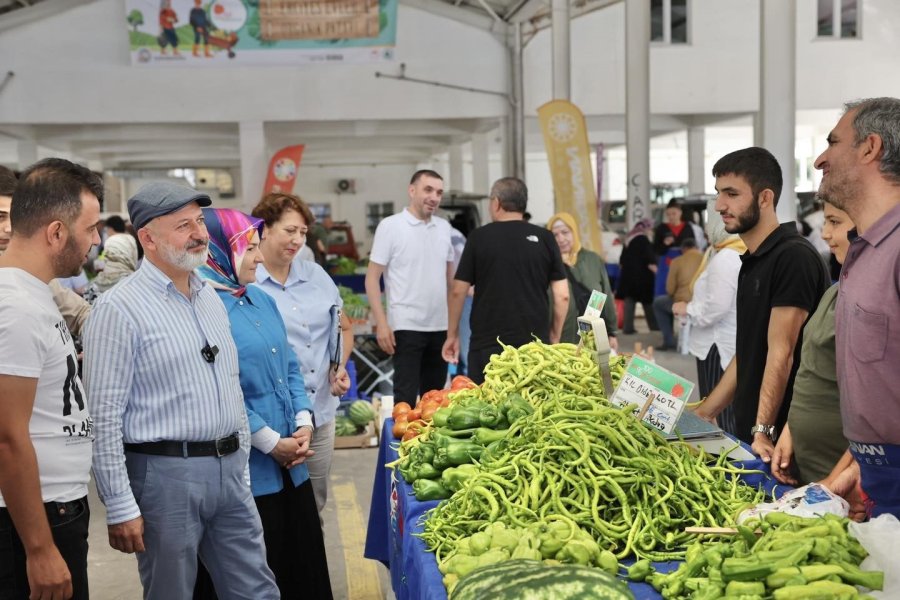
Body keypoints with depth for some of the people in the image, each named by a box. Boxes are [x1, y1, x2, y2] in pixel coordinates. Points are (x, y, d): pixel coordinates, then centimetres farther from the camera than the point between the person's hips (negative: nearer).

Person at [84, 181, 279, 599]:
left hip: (228, 469, 7)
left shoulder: (210, 296, 11)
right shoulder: (119, 308, -12)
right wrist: (120, 508, -14)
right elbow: (104, 418, -14)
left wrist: (241, 467, 17)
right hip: (166, 474, -6)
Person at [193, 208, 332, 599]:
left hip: (290, 462, 8)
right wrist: (271, 442, -15)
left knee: (302, 557, 17)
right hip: (243, 466, -8)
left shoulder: (262, 300, 12)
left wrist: (304, 423, 1)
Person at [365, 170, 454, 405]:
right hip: (407, 326, -5)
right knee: (406, 396, -3)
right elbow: (372, 278, -6)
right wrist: (381, 323, -15)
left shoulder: (444, 227, 9)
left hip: (440, 326, 5)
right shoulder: (390, 226, -6)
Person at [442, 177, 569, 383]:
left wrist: (452, 335, 13)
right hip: (535, 342, 2)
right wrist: (554, 338, 13)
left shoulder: (479, 237, 1)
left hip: (487, 345, -2)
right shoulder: (544, 238, 5)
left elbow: (458, 291, 2)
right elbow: (562, 296, 2)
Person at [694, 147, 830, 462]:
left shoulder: (794, 257, -16)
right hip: (748, 430, 8)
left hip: (783, 437, -8)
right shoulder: (752, 261, 12)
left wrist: (763, 432, -22)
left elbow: (781, 353, -20)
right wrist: (702, 413, 15)